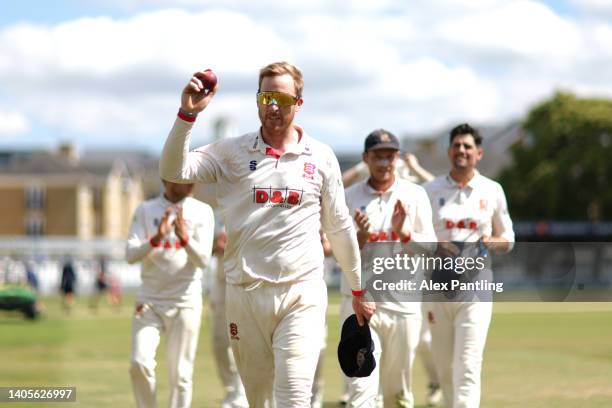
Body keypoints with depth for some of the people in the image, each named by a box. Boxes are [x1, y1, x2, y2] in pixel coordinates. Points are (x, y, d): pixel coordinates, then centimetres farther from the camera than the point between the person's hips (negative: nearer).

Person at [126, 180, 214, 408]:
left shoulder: (202, 212, 1)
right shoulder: (145, 211, 4)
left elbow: (203, 259, -8)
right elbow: (131, 255, -6)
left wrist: (185, 237, -27)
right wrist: (157, 238, -23)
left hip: (185, 301, -1)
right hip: (150, 300, 1)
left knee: (180, 373, -2)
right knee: (140, 363, -13)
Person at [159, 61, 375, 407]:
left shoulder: (321, 157, 7)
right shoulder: (232, 152, 5)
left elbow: (339, 228, 14)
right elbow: (173, 171, -8)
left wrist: (359, 291, 19)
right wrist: (188, 113, -19)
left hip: (302, 295, -1)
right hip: (245, 296, 1)